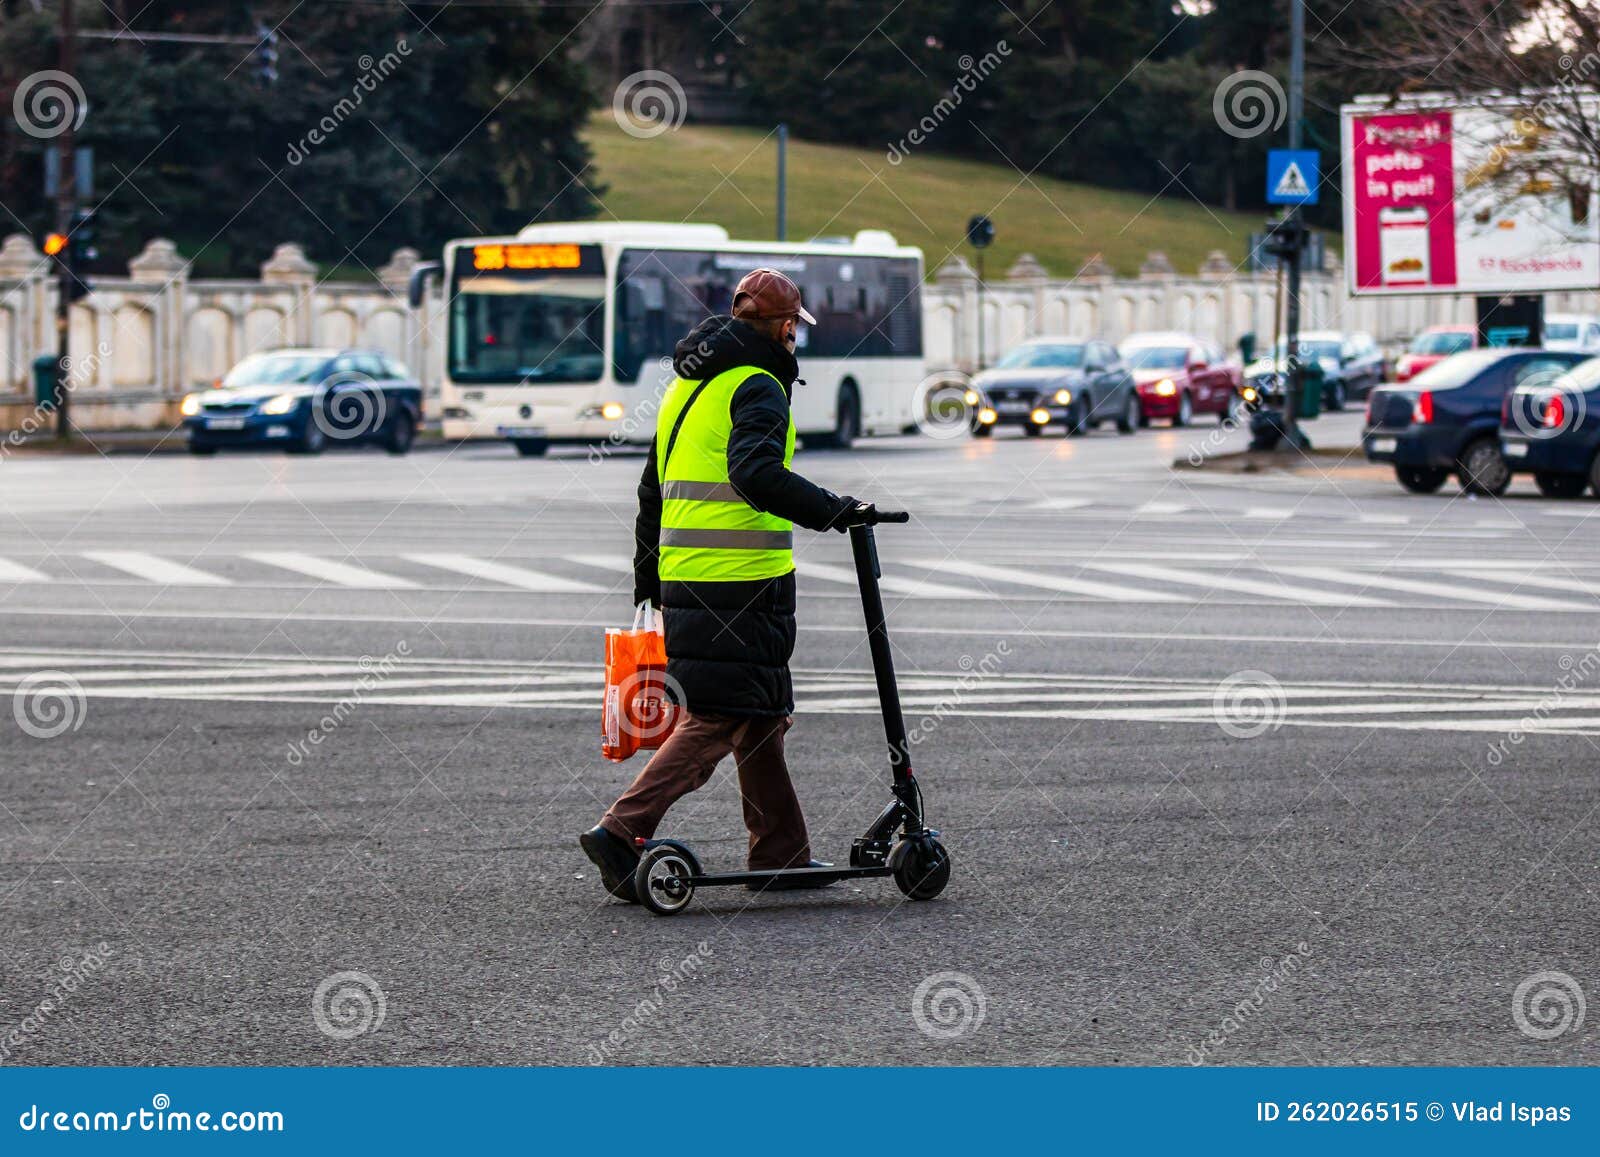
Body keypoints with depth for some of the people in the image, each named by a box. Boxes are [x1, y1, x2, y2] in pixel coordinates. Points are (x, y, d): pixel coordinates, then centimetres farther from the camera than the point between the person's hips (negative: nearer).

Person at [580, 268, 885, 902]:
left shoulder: (685, 387, 19)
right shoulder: (757, 387, -9)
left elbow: (653, 490, 25)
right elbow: (755, 474, -26)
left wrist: (648, 578, 32)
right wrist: (833, 511, -26)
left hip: (685, 580, 9)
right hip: (741, 582, -9)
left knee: (761, 714, 16)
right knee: (718, 719, -7)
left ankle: (780, 852, 19)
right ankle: (622, 831, -15)